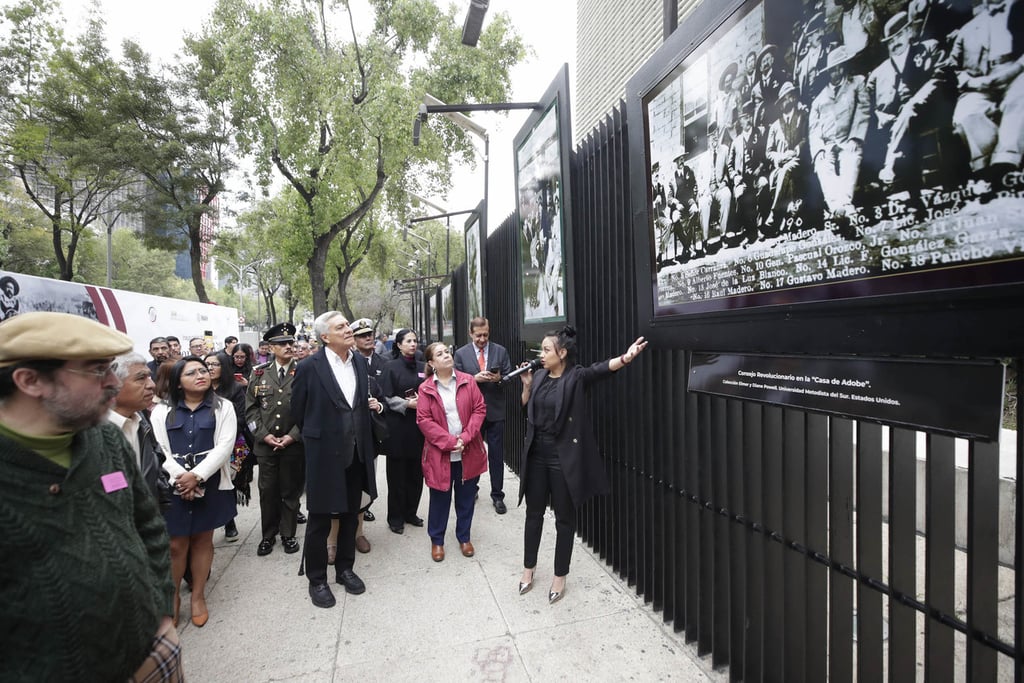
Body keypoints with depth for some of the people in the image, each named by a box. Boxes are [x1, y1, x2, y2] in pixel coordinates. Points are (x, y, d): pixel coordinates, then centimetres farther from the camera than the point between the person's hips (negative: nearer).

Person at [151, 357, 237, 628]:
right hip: (174, 486, 1)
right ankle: (173, 595, 27)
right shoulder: (162, 411, 6)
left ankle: (198, 596, 25)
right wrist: (181, 478, -15)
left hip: (210, 484, 0)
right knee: (175, 544, 5)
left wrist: (197, 476, -17)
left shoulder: (223, 407, 2)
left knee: (202, 540, 9)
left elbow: (224, 446, -7)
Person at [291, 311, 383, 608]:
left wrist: (373, 404, 3)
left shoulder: (360, 362, 2)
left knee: (350, 515, 19)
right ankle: (317, 579, 30)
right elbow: (298, 410, -1)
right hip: (324, 453, -5)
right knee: (319, 520, 10)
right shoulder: (309, 367, -14)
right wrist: (317, 436, 7)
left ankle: (345, 568, 38)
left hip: (357, 452, 5)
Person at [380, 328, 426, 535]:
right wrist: (408, 404, -16)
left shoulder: (423, 367, 8)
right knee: (397, 473, 4)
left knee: (416, 471, 10)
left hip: (419, 425, 4)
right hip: (398, 426, -4)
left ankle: (410, 512, 27)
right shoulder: (391, 368, -3)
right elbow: (387, 397, -7)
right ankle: (395, 517, 18)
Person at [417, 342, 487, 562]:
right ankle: (436, 540, 32)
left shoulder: (468, 381, 0)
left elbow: (480, 409, -2)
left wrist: (465, 437, -13)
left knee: (466, 498, 14)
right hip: (440, 454, -1)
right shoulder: (426, 388, -4)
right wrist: (449, 442, -16)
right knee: (440, 499, 12)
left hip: (469, 452, 2)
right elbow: (423, 420, -8)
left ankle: (464, 537, 35)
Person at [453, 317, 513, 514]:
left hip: (495, 411, 0)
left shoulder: (500, 351, 1)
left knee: (496, 454, 6)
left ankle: (497, 495, 19)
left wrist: (499, 378, -19)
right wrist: (475, 378, -18)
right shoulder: (461, 354, -1)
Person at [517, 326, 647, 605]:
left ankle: (560, 576, 28)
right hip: (536, 453, 5)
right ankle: (529, 568, 36)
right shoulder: (539, 376, 5)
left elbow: (601, 368, -31)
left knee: (564, 517, 10)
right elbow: (526, 407, 13)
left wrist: (625, 358, -50)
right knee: (533, 513, 17)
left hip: (563, 456, -5)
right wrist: (526, 385, -5)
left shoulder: (576, 377, -12)